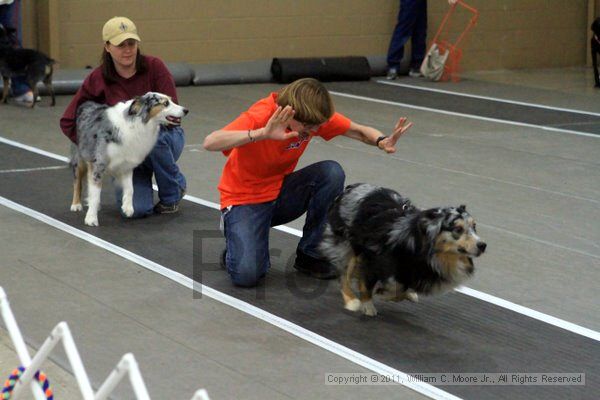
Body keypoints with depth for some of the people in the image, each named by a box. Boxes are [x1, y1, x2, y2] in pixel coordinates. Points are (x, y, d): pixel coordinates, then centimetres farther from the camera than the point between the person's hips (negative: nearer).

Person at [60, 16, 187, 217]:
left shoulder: (154, 66, -14)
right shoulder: (97, 79, -11)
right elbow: (68, 122, -4)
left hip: (163, 139, 0)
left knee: (155, 135, -38)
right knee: (136, 209, -25)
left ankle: (173, 192, -9)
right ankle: (140, 184, 14)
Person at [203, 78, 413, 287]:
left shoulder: (313, 116, -12)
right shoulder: (260, 116, -28)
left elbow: (360, 131, -2)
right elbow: (210, 143, -43)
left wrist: (382, 141, -26)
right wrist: (262, 134, -57)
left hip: (281, 191, 5)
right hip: (244, 199, -5)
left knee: (332, 173, -23)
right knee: (246, 275, -30)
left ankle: (311, 255, -6)